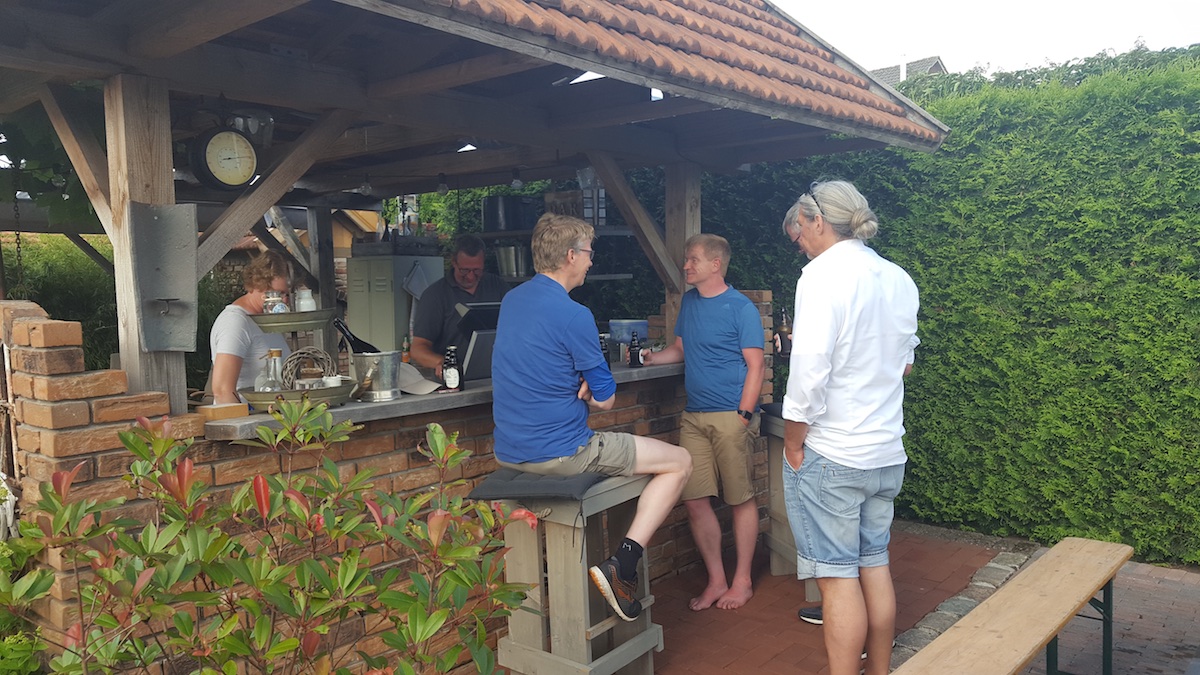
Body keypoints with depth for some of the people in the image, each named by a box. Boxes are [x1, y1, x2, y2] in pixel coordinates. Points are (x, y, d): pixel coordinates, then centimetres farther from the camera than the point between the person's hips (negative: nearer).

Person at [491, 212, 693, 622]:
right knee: (679, 462, 3)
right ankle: (622, 566, -6)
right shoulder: (574, 315, -18)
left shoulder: (511, 300, 8)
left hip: (508, 451, 9)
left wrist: (579, 387, 2)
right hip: (558, 453, -9)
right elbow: (605, 400, -10)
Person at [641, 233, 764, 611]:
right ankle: (716, 580, 18)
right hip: (694, 416, 6)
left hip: (731, 416, -6)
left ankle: (742, 581, 19)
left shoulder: (741, 308, -6)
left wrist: (743, 416, -15)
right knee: (695, 501, 4)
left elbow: (755, 366, -8)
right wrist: (654, 358, 1)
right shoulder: (689, 302, 13)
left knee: (741, 499, 5)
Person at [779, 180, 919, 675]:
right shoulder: (898, 280, 9)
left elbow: (809, 370, -22)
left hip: (830, 454, -8)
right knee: (874, 565, 18)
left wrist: (793, 444, -12)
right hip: (886, 453, 8)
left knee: (838, 576, 1)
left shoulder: (825, 273, -15)